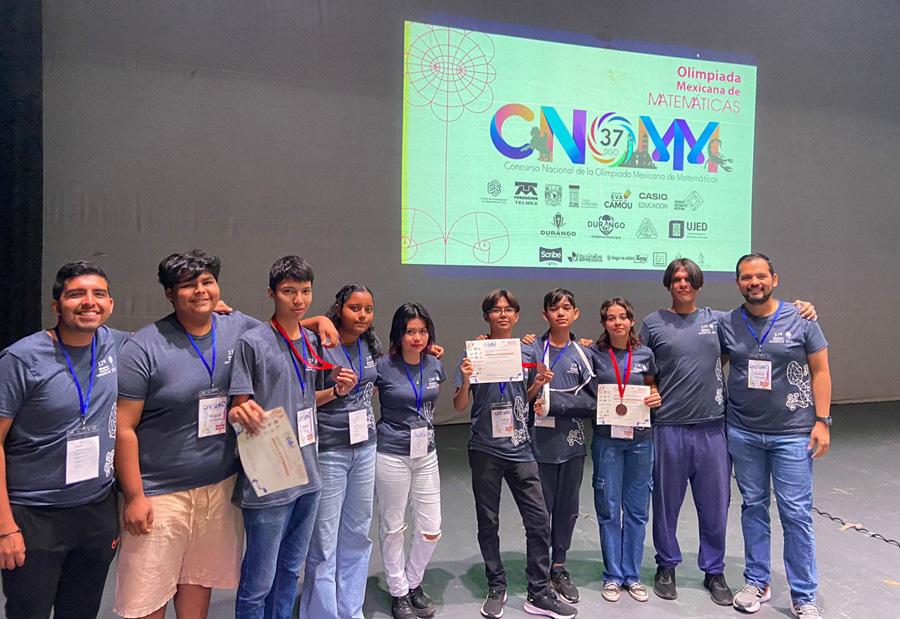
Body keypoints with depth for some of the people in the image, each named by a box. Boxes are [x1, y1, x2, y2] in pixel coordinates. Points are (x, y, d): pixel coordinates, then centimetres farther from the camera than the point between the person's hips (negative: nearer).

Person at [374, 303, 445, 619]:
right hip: (391, 456, -4)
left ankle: (414, 584, 33)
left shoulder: (435, 365, 2)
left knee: (430, 529, 8)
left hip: (426, 454, 4)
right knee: (393, 528, 9)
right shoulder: (382, 366, -12)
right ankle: (398, 593, 30)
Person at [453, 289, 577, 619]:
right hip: (485, 449, -2)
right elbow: (460, 406, -3)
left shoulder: (527, 352, 4)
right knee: (488, 521, 10)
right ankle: (496, 588, 27)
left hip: (520, 447, 2)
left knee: (538, 520, 1)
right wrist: (466, 380, -21)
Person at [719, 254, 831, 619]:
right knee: (753, 507, 13)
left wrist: (821, 421, -6)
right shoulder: (726, 324, 1)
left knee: (796, 514, 2)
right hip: (743, 433, 2)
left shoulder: (801, 320, -4)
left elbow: (820, 371, 0)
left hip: (792, 434, -2)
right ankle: (757, 583, 28)